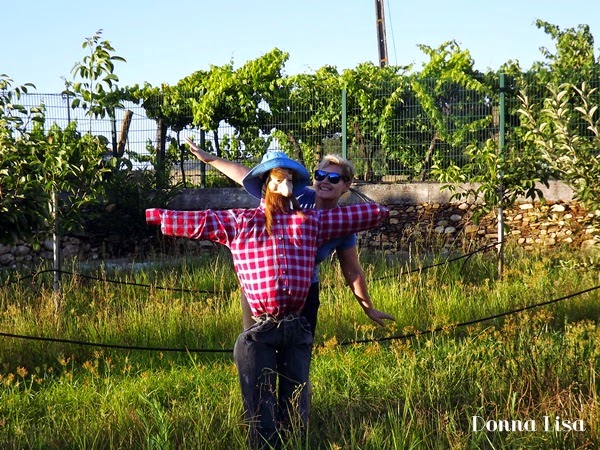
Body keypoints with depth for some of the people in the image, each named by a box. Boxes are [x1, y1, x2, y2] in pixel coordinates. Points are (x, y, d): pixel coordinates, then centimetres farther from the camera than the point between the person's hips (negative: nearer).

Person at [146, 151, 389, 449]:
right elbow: (194, 221, 1)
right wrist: (149, 216, 0)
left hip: (297, 331, 2)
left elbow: (356, 215, 22)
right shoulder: (239, 222, 5)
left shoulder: (311, 221, 13)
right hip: (258, 332, -2)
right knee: (261, 412, -1)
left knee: (295, 412, 8)